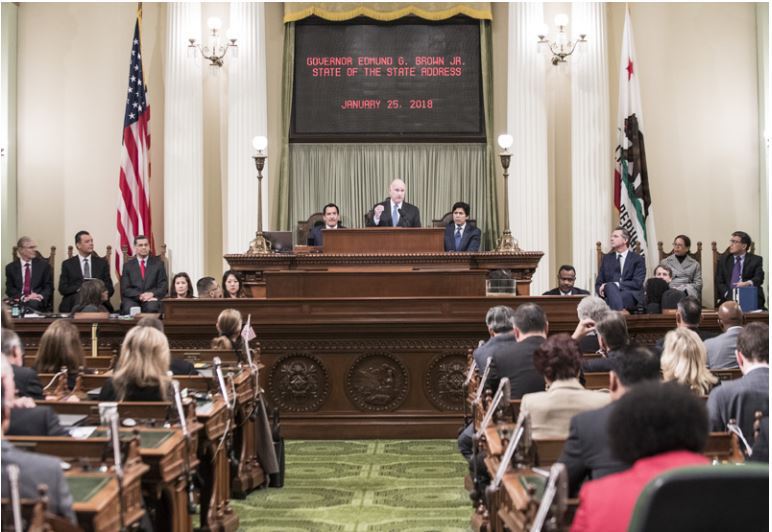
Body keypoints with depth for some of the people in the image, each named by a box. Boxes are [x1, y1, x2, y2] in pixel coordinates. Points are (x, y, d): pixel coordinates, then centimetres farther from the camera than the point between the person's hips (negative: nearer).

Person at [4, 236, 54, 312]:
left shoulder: (43, 264, 10)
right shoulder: (11, 267, 12)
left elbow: (49, 287, 7)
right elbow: (10, 289, 5)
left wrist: (41, 296, -15)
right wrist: (24, 298, -14)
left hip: (38, 302, -1)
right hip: (18, 301, 1)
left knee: (33, 303, -36)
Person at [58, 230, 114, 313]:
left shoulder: (102, 263, 16)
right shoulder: (67, 264, 14)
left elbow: (109, 288, 11)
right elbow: (62, 288, 5)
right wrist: (79, 289, -14)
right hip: (74, 302, 0)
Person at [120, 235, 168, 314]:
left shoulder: (158, 263, 11)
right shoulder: (128, 265, 12)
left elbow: (164, 287, 6)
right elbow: (125, 289, 3)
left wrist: (152, 293, -14)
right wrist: (140, 295, -15)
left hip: (151, 298, 0)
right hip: (132, 300, 0)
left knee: (151, 308, -34)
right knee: (129, 309, -33)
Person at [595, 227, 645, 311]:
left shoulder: (638, 259, 8)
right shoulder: (607, 258, 20)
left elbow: (637, 283, -5)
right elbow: (598, 283, 16)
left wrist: (616, 285, -18)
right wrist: (602, 290, -9)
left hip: (632, 297, -3)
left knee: (610, 286, -36)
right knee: (610, 287, -35)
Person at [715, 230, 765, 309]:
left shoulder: (756, 260, 10)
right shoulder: (723, 259, 15)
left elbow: (759, 278, -6)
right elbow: (719, 282, 7)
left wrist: (748, 283, -29)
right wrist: (728, 295, -13)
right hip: (728, 299, 0)